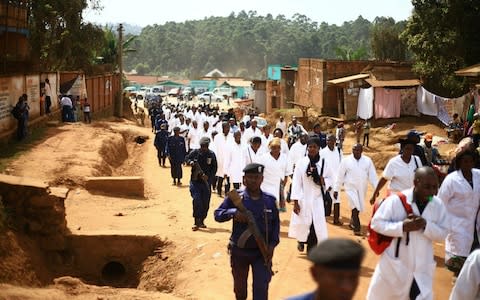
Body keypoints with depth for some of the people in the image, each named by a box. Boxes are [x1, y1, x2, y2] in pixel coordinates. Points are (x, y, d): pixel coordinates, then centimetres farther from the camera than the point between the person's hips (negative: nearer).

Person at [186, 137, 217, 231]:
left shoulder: (211, 154, 1)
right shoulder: (195, 152, -1)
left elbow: (214, 168, 1)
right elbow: (186, 158, 5)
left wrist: (208, 176, -13)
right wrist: (190, 162, -18)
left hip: (206, 182, 2)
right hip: (195, 181, -2)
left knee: (206, 202, 6)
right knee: (196, 200, -13)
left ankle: (201, 221, 23)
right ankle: (196, 222, -7)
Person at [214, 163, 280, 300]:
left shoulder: (269, 200, -3)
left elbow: (275, 223, 5)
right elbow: (217, 214, -10)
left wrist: (272, 244, -5)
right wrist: (233, 212, -29)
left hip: (262, 251, 0)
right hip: (239, 251, 0)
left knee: (261, 286, -6)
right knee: (239, 285, 20)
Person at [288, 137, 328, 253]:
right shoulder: (301, 163, -4)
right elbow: (296, 182, -4)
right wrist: (295, 202, -8)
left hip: (317, 199, 1)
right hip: (304, 199, -1)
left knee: (316, 224, -4)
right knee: (303, 223, 4)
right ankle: (301, 241, 35)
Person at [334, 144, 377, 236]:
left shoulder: (368, 161, -2)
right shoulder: (346, 161, -6)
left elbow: (372, 175, -2)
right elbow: (340, 176, -3)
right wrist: (336, 189, -3)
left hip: (362, 188, 3)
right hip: (351, 188, -3)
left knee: (359, 208, 14)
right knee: (355, 207, -13)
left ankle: (352, 222, 40)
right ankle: (357, 228, -4)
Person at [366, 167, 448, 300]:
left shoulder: (438, 205, -3)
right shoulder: (396, 200, -15)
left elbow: (442, 234, 0)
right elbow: (376, 223, -13)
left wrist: (425, 225, -19)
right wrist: (402, 227, -25)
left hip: (421, 268, 2)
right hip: (394, 264, -2)